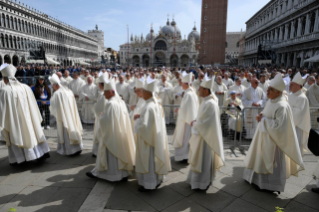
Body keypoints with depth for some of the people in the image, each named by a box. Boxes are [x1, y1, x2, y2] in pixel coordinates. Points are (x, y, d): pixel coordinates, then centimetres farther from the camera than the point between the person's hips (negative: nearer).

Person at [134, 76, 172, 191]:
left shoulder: (148, 107, -25)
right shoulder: (157, 105, 3)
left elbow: (143, 125, -27)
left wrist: (137, 119, -9)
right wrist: (141, 117, 6)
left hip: (148, 138, -9)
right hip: (156, 137, 9)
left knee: (147, 160, 5)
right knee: (154, 158, 20)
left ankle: (148, 184, 19)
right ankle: (157, 179, 34)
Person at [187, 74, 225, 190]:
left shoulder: (209, 104, -25)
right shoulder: (206, 101, 5)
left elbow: (202, 123, -24)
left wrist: (194, 124, -7)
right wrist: (195, 121, 0)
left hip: (205, 136, -10)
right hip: (202, 133, 10)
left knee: (203, 158, 5)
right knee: (200, 158, 21)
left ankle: (202, 183, 22)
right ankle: (197, 178, 37)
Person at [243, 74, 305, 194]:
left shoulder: (282, 106, -24)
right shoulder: (271, 101, 3)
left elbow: (278, 124, -26)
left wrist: (263, 120, -19)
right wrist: (261, 116, -4)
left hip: (273, 137, -9)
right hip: (264, 134, 9)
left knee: (270, 159, 5)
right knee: (260, 156, 20)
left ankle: (268, 184, 23)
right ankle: (258, 177, 39)